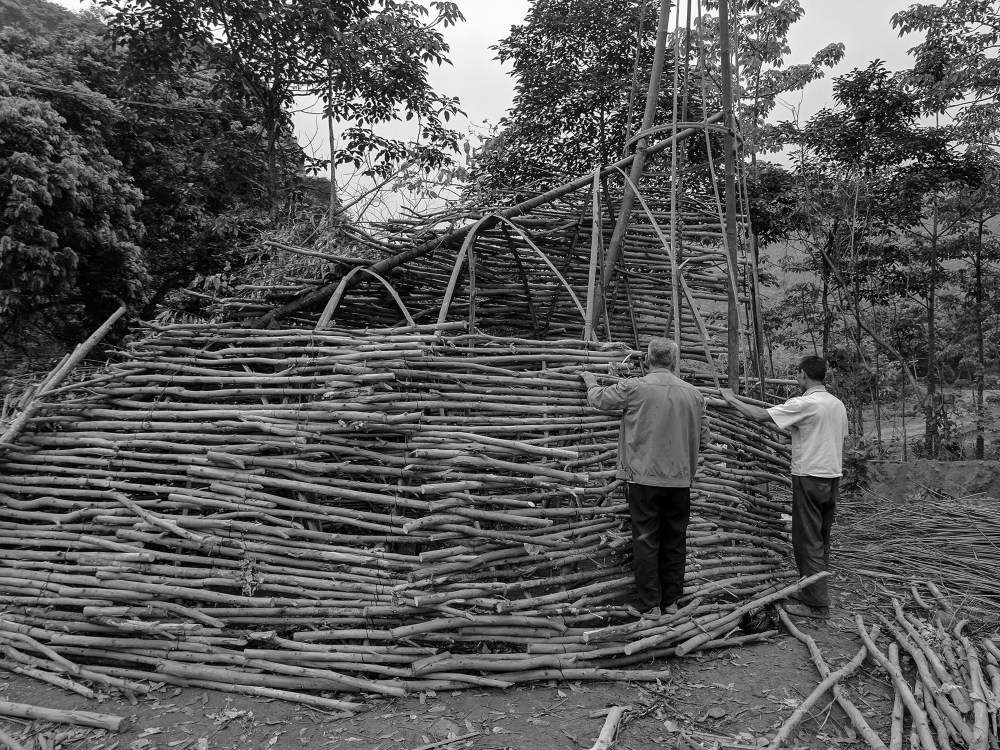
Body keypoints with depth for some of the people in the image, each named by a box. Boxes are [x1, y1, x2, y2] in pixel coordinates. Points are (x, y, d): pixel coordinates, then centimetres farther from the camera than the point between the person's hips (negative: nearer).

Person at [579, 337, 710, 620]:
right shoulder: (693, 393, 1)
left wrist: (590, 380, 26)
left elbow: (599, 398, 5)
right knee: (675, 540, 14)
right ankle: (671, 601, 24)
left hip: (644, 476, -3)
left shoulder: (633, 387, -10)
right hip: (680, 479, 3)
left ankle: (650, 605, 9)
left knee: (646, 541, 5)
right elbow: (703, 439, 7)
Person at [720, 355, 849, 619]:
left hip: (809, 478, -8)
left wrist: (732, 399, -6)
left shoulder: (803, 404, -16)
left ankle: (816, 603, 3)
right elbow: (840, 439, 17)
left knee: (808, 542, -1)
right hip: (833, 477, 8)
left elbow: (760, 415, -19)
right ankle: (817, 594, 25)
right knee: (821, 541, 16)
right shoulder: (838, 404, 8)